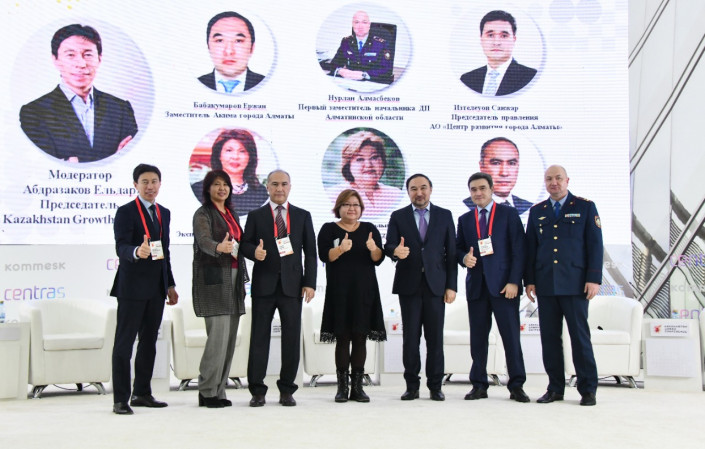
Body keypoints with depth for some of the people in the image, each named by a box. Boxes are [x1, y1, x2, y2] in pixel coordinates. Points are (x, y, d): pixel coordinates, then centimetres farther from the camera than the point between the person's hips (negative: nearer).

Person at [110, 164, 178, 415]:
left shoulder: (164, 213, 15)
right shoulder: (126, 212, -5)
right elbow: (121, 248, -17)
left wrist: (170, 285, 17)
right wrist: (137, 251, -39)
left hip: (156, 288, 7)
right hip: (132, 286, -7)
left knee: (149, 341, 12)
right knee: (124, 342, -3)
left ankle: (142, 393, 21)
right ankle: (120, 399, 0)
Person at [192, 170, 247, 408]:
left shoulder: (232, 214, 19)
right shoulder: (203, 214, -4)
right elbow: (204, 240, -22)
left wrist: (242, 278, 15)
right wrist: (219, 247, -44)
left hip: (233, 280, 8)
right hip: (213, 280, -8)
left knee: (229, 337, 6)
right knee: (218, 336, -12)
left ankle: (218, 391, 12)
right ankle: (207, 392, -3)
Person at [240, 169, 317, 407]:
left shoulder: (302, 216, 11)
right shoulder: (255, 216, 9)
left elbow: (310, 252, 8)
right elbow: (245, 244, 6)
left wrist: (310, 283, 0)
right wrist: (254, 252, -17)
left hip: (292, 285, 1)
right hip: (264, 284, 0)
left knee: (292, 338, 2)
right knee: (259, 337, 0)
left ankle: (287, 390, 11)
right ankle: (257, 390, 7)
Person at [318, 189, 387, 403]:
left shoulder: (370, 229, 11)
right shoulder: (329, 229, 5)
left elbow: (379, 259, 4)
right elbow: (324, 256, -8)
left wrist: (373, 248, -17)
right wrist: (341, 249, -25)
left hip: (365, 291, 2)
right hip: (339, 291, -2)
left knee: (360, 337, 3)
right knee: (342, 338, -1)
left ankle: (357, 387, 8)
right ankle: (342, 387, 4)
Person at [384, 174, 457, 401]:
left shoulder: (445, 215, 9)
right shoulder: (398, 217, 9)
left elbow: (451, 252, 6)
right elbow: (388, 246, 0)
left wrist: (451, 286, 0)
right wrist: (396, 251, -25)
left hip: (436, 284, 0)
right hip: (409, 285, 0)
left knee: (435, 337, 1)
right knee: (410, 338, 1)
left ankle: (435, 386, 9)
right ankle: (412, 385, 9)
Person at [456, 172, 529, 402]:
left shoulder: (509, 214, 4)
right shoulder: (465, 219, 15)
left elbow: (518, 250, -2)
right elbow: (459, 249, 17)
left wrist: (513, 281, -10)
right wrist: (464, 258, -8)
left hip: (504, 285, -3)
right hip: (476, 286, 3)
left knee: (511, 337, -4)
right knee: (478, 338, 5)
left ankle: (516, 386, 4)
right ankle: (479, 385, 12)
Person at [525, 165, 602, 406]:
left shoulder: (585, 207, 6)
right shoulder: (536, 212, 15)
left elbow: (595, 244, 1)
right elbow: (530, 248, 14)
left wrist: (594, 278, -7)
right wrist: (529, 280, 6)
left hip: (574, 284, -3)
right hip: (545, 284, 3)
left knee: (580, 336, -2)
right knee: (549, 337, 3)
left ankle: (588, 390, 6)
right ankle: (555, 388, 11)